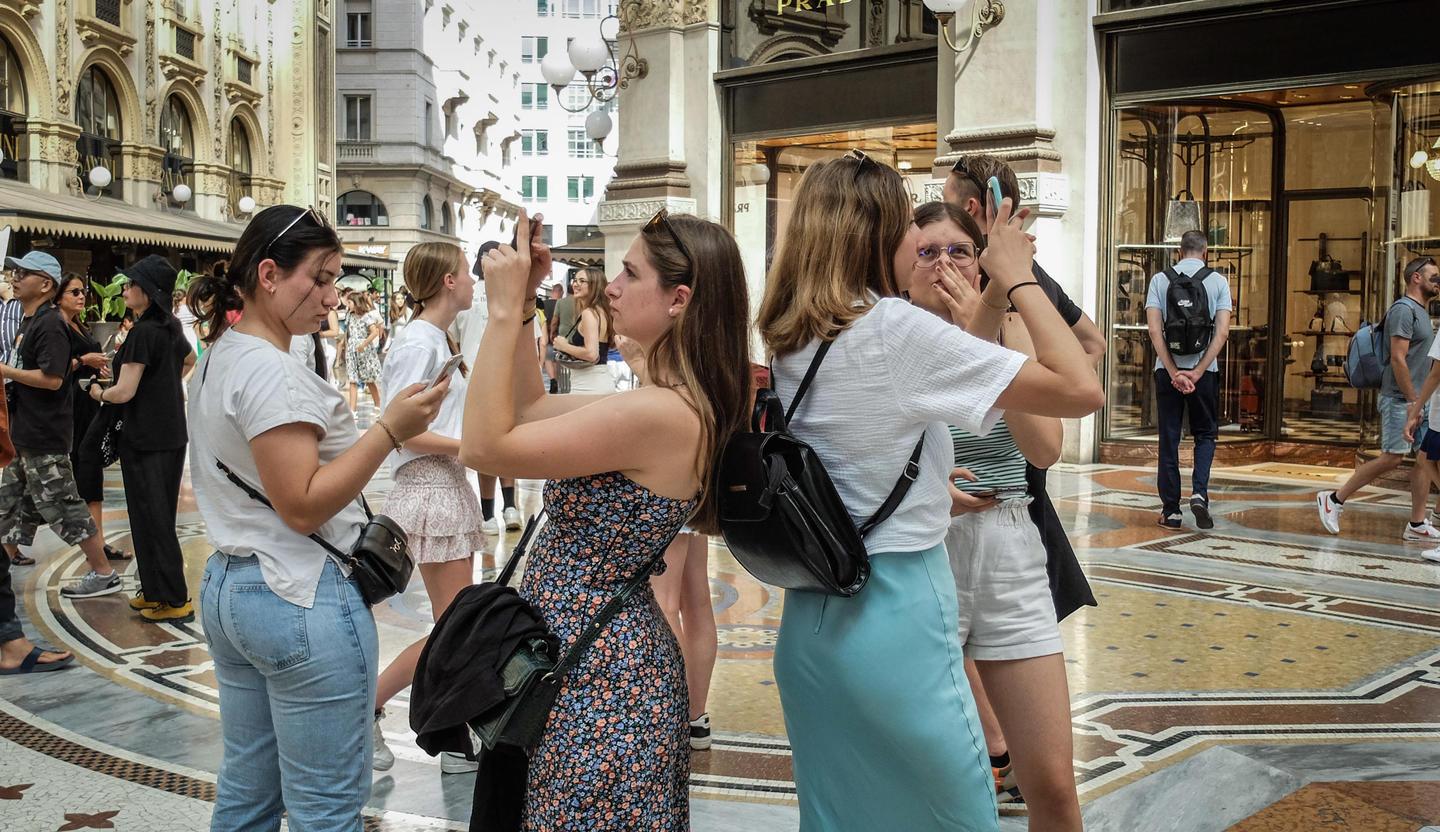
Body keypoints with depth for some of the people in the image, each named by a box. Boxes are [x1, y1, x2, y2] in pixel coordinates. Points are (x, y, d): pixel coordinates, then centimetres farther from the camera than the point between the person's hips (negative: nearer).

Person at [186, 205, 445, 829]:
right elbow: (302, 505, -22)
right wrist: (390, 430, -23)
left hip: (227, 589, 10)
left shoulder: (217, 358, 12)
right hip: (302, 598, -10)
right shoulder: (270, 371, -19)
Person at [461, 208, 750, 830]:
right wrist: (522, 306, 6)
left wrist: (504, 311, -18)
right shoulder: (675, 403, 6)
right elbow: (532, 410, 15)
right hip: (609, 650, 10)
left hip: (596, 670, -10)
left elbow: (485, 446, -22)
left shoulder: (659, 413, -25)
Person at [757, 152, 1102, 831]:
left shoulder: (790, 341, 4)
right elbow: (1083, 391, -19)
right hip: (897, 616, -8)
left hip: (812, 617, 8)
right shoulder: (895, 328, -19)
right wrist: (1017, 278, -9)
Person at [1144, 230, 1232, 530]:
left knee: (1169, 439, 7)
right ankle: (1199, 492, -5)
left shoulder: (1160, 279, 2)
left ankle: (1170, 510, 9)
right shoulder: (1218, 281, 2)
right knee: (1205, 434, 15)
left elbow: (1154, 330, -7)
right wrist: (1198, 372, -10)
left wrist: (1174, 372, -9)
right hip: (1205, 369, 0)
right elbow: (1222, 332, -7)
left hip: (1167, 369, 0)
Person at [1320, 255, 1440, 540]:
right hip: (1401, 399, -9)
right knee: (1392, 458, -11)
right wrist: (1413, 401, -20)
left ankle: (1417, 525, 9)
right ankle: (1334, 500, -1)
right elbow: (1398, 359, -19)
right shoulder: (1404, 309, -12)